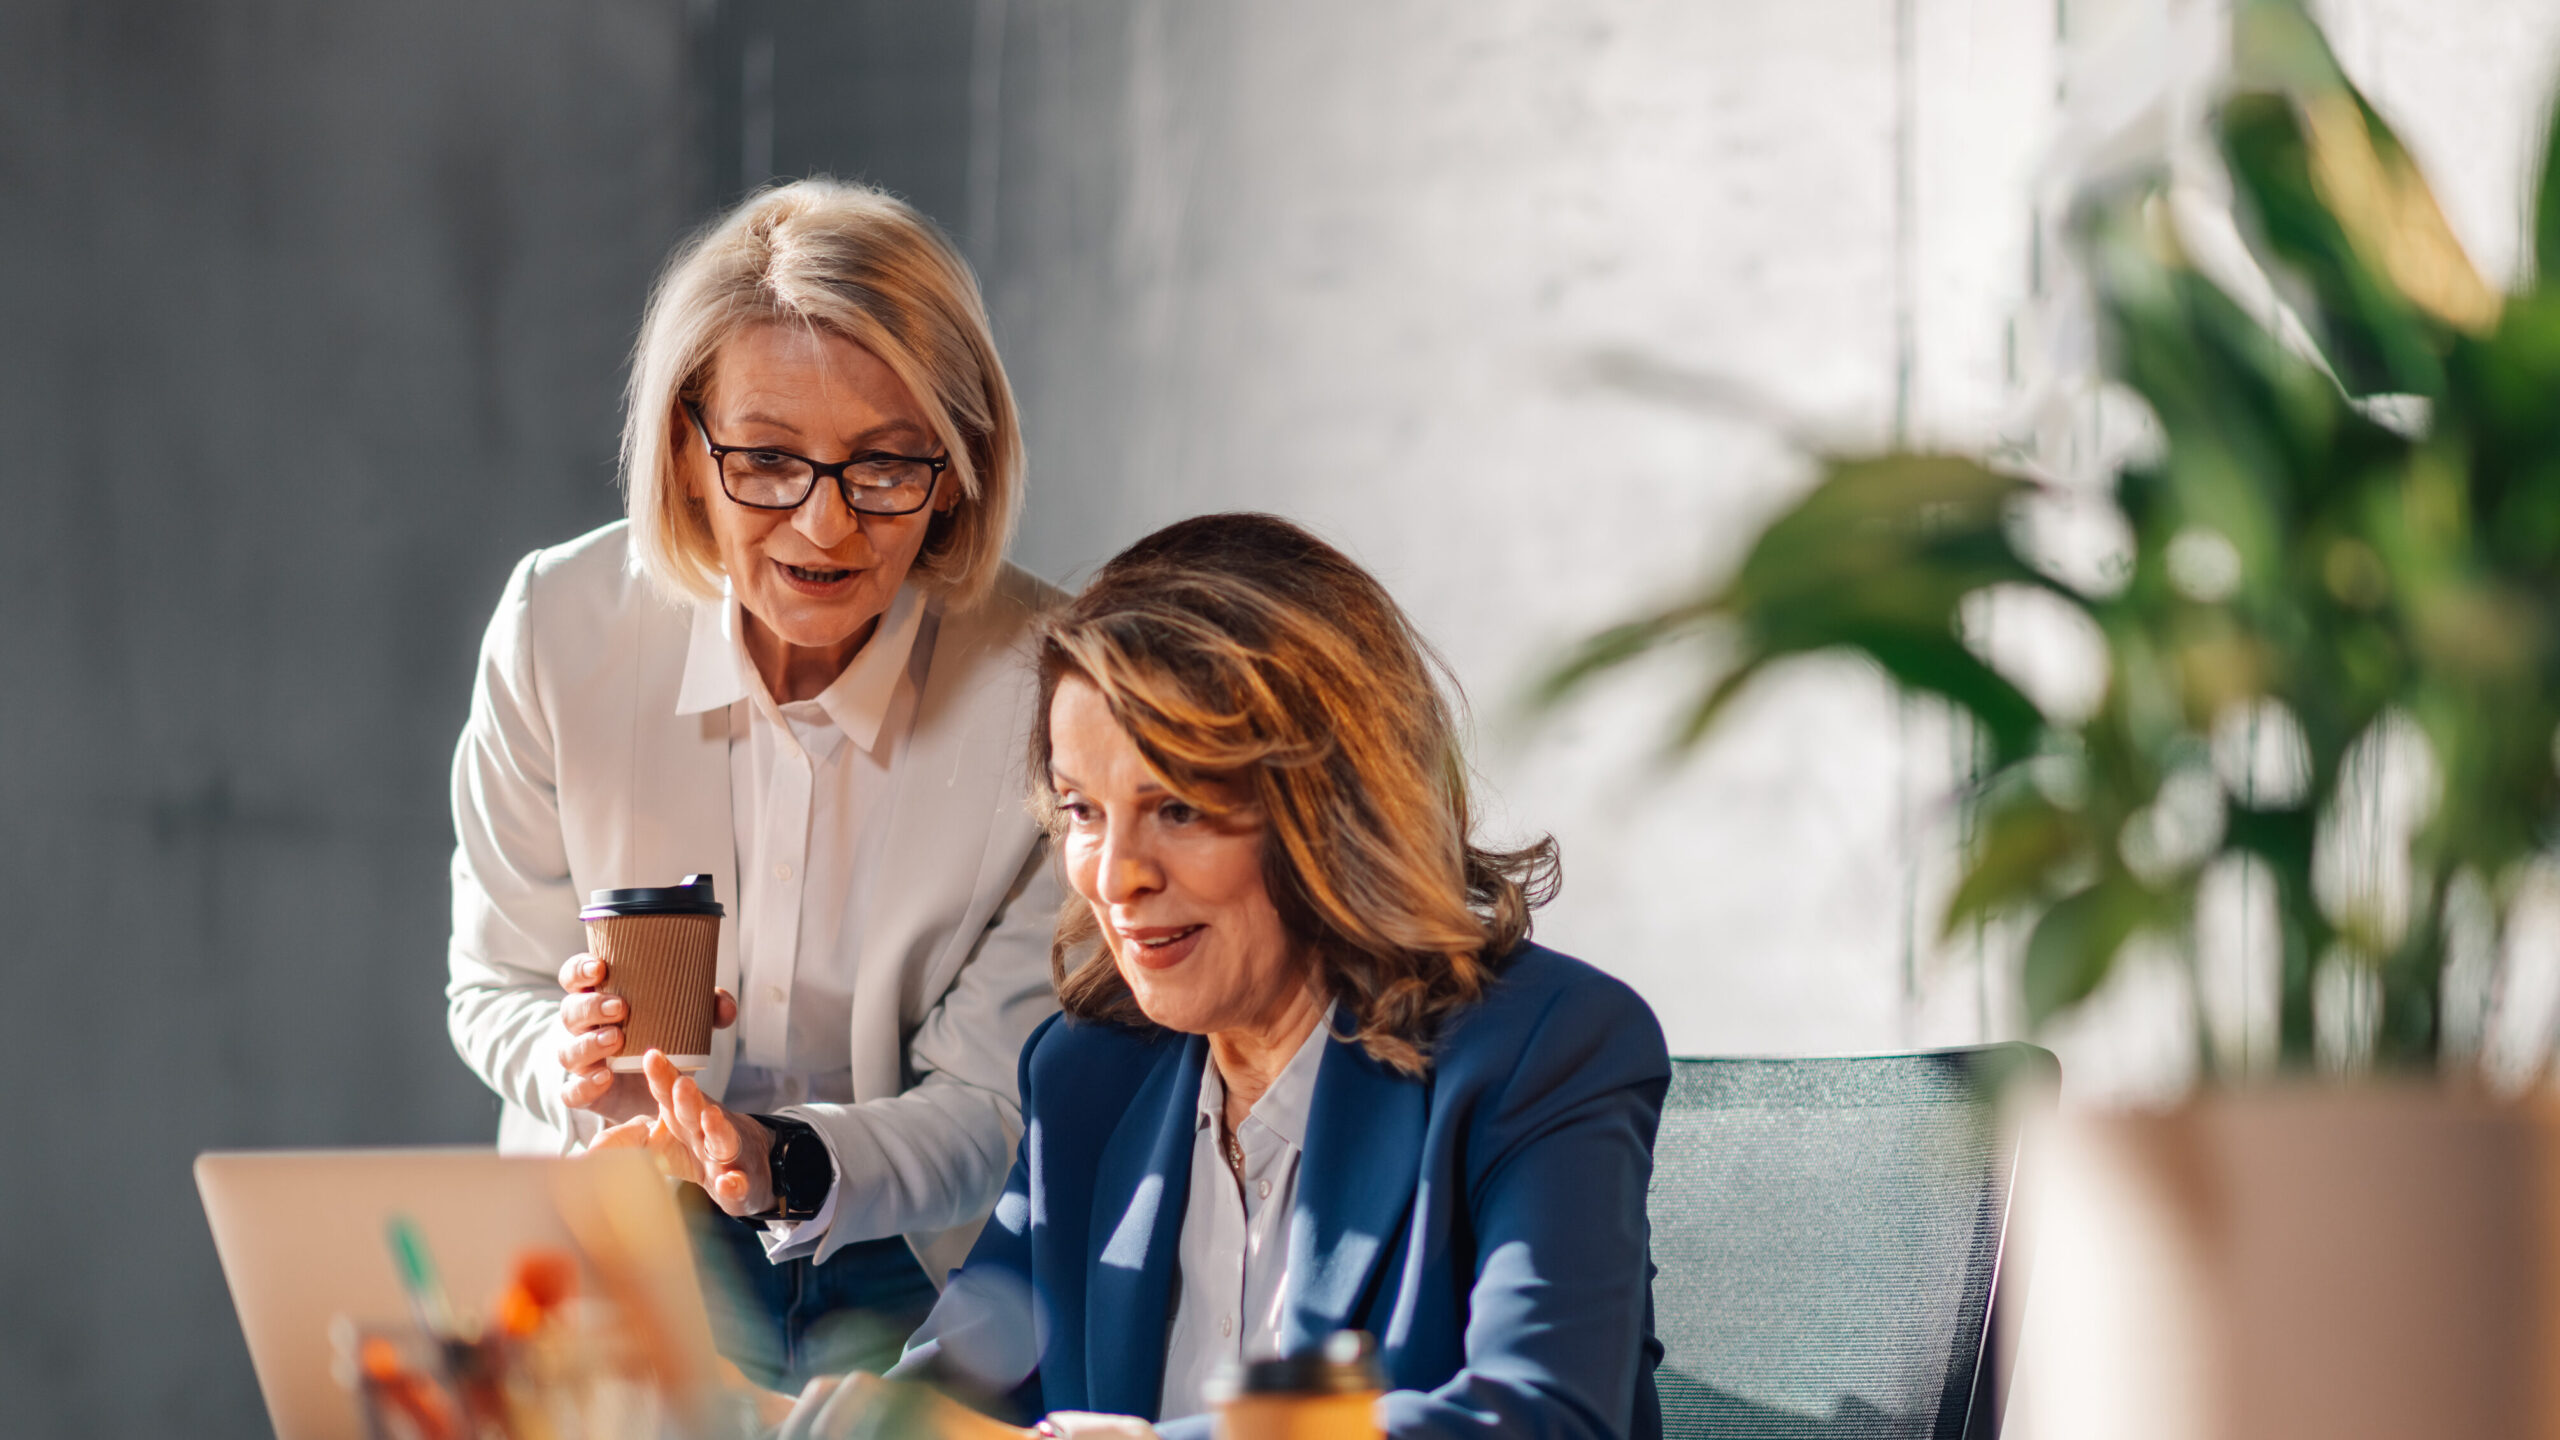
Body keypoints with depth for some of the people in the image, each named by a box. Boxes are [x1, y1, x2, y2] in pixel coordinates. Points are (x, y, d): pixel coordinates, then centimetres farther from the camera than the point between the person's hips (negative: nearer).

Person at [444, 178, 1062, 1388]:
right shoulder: (559, 628, -8)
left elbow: (991, 1108, -10)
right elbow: (494, 993, 3)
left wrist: (785, 1165, -31)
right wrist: (578, 1064, -22)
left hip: (917, 1278, -1)